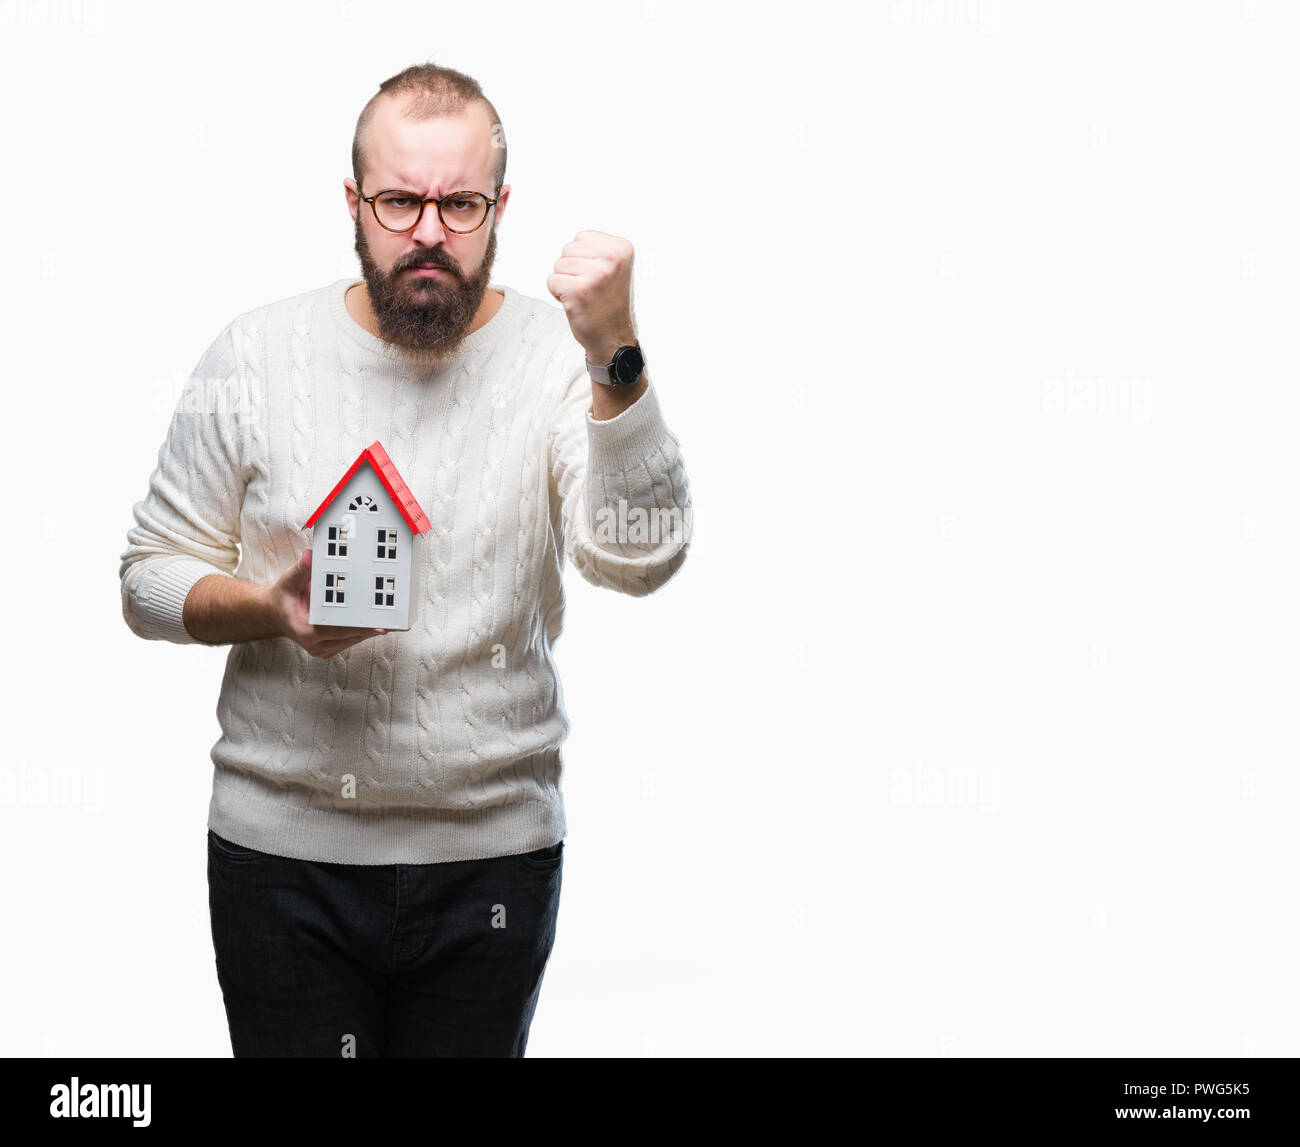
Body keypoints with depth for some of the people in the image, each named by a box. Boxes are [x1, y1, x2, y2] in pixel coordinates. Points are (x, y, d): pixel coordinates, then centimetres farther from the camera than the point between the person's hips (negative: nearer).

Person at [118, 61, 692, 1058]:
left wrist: (615, 360, -29)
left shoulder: (561, 359, -5)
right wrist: (268, 608, -16)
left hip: (493, 858, 0)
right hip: (283, 852, 1)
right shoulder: (257, 356, -1)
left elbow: (640, 560, -18)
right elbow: (152, 575, 4)